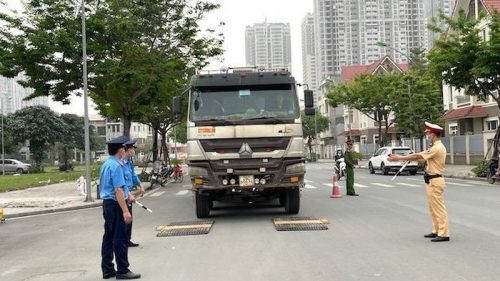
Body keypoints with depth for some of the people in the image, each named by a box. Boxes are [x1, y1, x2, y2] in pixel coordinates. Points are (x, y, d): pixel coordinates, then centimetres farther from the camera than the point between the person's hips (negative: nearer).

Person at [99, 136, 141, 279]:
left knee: (109, 237, 14)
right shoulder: (116, 166, -18)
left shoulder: (106, 164, 12)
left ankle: (107, 269, 21)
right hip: (115, 204, -10)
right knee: (120, 238, -2)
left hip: (107, 203, 10)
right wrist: (125, 211, -24)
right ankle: (122, 271, 5)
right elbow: (118, 190, -23)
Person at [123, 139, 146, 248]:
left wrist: (140, 185, 12)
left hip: (128, 194, 10)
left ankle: (128, 240, 24)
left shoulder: (129, 162, 10)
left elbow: (134, 175, 24)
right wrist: (129, 194, -25)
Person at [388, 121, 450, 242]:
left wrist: (399, 158, -14)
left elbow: (418, 156, -19)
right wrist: (407, 158, 6)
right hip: (432, 181, 10)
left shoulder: (437, 148, -19)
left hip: (435, 181, -10)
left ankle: (443, 234, -2)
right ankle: (436, 231, 21)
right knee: (433, 208, 15)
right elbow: (423, 158, 15)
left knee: (439, 208, -6)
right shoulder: (436, 147, 14)